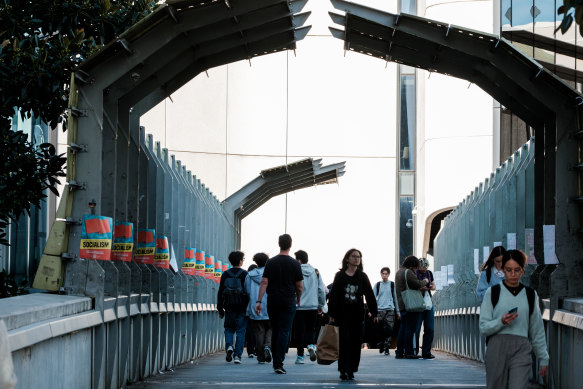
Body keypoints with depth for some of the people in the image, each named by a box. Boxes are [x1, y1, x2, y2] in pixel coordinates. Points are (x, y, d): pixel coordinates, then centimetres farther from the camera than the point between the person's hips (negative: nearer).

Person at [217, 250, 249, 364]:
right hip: (242, 308, -2)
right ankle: (237, 355, -1)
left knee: (229, 329, 14)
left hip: (229, 308, 2)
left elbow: (220, 292, 5)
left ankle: (229, 346, -12)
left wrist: (220, 309, 11)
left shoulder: (225, 275, 4)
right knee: (240, 331, 3)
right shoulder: (245, 274, -3)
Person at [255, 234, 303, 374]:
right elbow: (299, 286, 0)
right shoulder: (294, 264, -2)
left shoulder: (271, 262, 2)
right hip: (289, 302, -2)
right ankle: (279, 364, -12)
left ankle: (275, 362, 18)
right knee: (284, 332, -3)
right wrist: (298, 301, 17)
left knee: (275, 331, 13)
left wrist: (259, 301, -6)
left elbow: (264, 282, -5)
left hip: (273, 301, 2)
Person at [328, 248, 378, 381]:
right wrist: (331, 314, -4)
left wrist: (374, 313, 0)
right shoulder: (340, 276, 3)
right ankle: (344, 370, -9)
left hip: (358, 314, 2)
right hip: (343, 314, -2)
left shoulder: (362, 277, 7)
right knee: (345, 342, -8)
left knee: (356, 343, 3)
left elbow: (370, 295, 6)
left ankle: (351, 371, 11)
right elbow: (333, 295, 1)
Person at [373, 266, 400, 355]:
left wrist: (398, 311, 12)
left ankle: (386, 348, -6)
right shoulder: (377, 285, 10)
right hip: (379, 310, 1)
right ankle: (381, 347, 16)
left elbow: (395, 298, 14)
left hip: (390, 310, -1)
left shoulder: (392, 285, 9)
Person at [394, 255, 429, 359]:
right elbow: (417, 284, -17)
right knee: (410, 328, -7)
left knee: (403, 328, 12)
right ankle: (408, 352, -9)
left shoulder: (399, 272, 20)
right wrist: (424, 282, 3)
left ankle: (399, 352, 11)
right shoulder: (408, 272, -12)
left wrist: (420, 287, 11)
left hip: (402, 305, 10)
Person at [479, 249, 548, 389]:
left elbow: (537, 330, 16)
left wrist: (543, 359, 15)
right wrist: (501, 322, -17)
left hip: (521, 351, 0)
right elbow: (483, 327, 1)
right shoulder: (492, 292, 5)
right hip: (497, 348, 0)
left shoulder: (530, 294, 11)